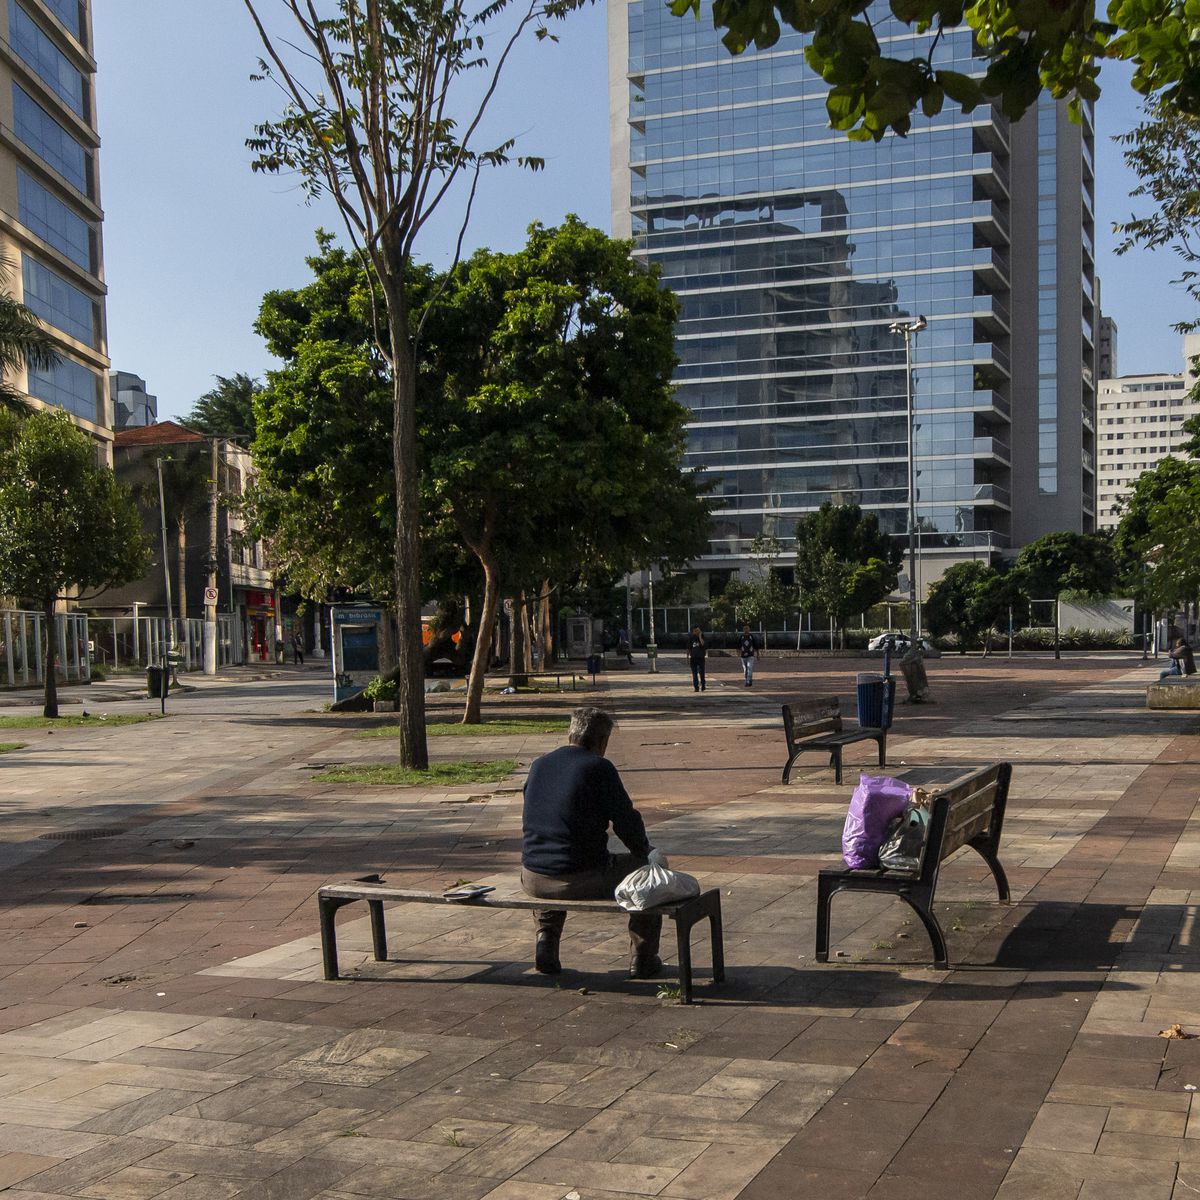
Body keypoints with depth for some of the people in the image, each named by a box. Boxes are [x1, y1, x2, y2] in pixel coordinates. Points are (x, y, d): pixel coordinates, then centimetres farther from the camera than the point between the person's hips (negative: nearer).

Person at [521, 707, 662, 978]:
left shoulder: (539, 765, 9)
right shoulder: (600, 768, -8)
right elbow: (626, 822, -5)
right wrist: (645, 852, 15)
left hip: (532, 879, 5)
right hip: (582, 880, -5)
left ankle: (546, 940, 23)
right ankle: (642, 959, 22)